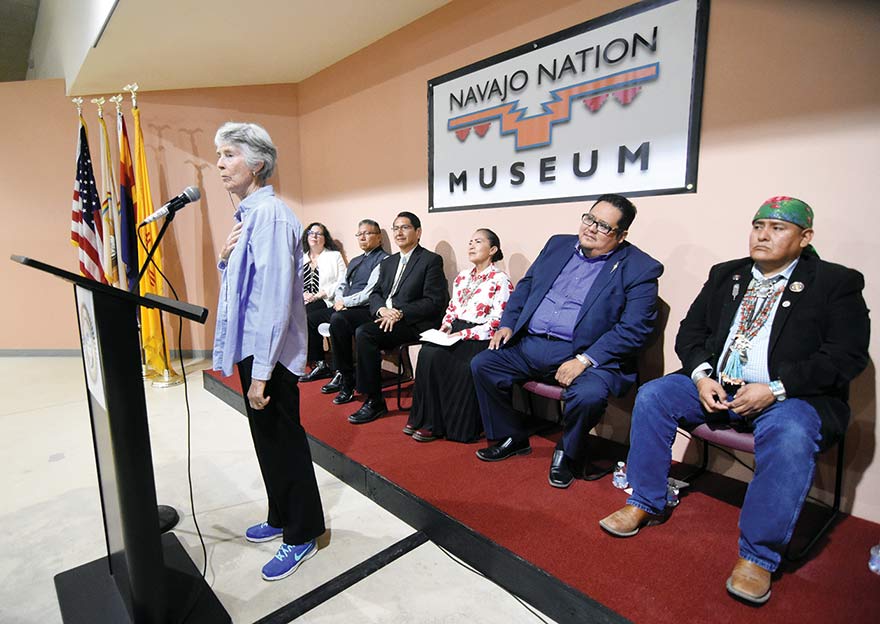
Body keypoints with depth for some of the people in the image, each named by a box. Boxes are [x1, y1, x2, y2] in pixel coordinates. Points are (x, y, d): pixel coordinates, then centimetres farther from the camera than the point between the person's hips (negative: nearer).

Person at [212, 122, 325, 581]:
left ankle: (301, 535, 24)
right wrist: (224, 258, -2)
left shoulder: (270, 214, -18)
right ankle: (281, 517, 40)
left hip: (270, 353, -10)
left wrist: (261, 372, -23)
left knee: (282, 440, 4)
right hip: (250, 347, 10)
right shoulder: (246, 214, 12)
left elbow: (275, 297, -24)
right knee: (267, 437, 20)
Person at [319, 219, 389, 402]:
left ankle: (346, 379, -23)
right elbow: (342, 285, 23)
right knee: (310, 318, 1)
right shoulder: (355, 261, 24)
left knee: (338, 319, -35)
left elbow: (370, 293, -15)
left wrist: (345, 302, -10)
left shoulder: (383, 260, -5)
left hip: (366, 310, -9)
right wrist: (339, 300, 0)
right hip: (344, 308, 9)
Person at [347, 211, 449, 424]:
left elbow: (434, 302, -10)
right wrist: (381, 309, -8)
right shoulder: (387, 262, 22)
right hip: (384, 319, 7)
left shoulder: (431, 260, -1)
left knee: (364, 333, -28)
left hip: (414, 324, -6)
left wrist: (399, 313, -18)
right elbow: (375, 294, 16)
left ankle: (374, 401, -16)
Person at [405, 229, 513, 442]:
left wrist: (465, 334, -17)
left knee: (436, 357, -27)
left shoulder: (500, 280, -5)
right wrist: (446, 325, 2)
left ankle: (435, 424, -11)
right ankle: (423, 417, -12)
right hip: (456, 331, 6)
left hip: (479, 337, -6)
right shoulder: (462, 277, 18)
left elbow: (498, 322, -12)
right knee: (427, 352, -23)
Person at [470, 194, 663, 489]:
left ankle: (567, 454, 4)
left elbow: (634, 328, -12)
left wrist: (584, 360, -21)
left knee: (588, 395, -32)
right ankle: (512, 439, 16)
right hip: (529, 344, 6)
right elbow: (525, 286, 19)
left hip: (587, 353, -5)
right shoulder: (558, 244, 13)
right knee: (481, 364, -5)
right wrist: (507, 324, 4)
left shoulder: (640, 269, -4)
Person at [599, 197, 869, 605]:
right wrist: (701, 376, -8)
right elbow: (690, 332, 11)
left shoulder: (836, 283, 1)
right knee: (652, 395, -15)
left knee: (790, 436, -35)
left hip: (792, 396, -4)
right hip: (715, 386, 5)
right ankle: (646, 504, -1)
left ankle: (758, 556, -17)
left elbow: (847, 357, -8)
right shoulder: (725, 275, 14)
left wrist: (776, 389, -20)